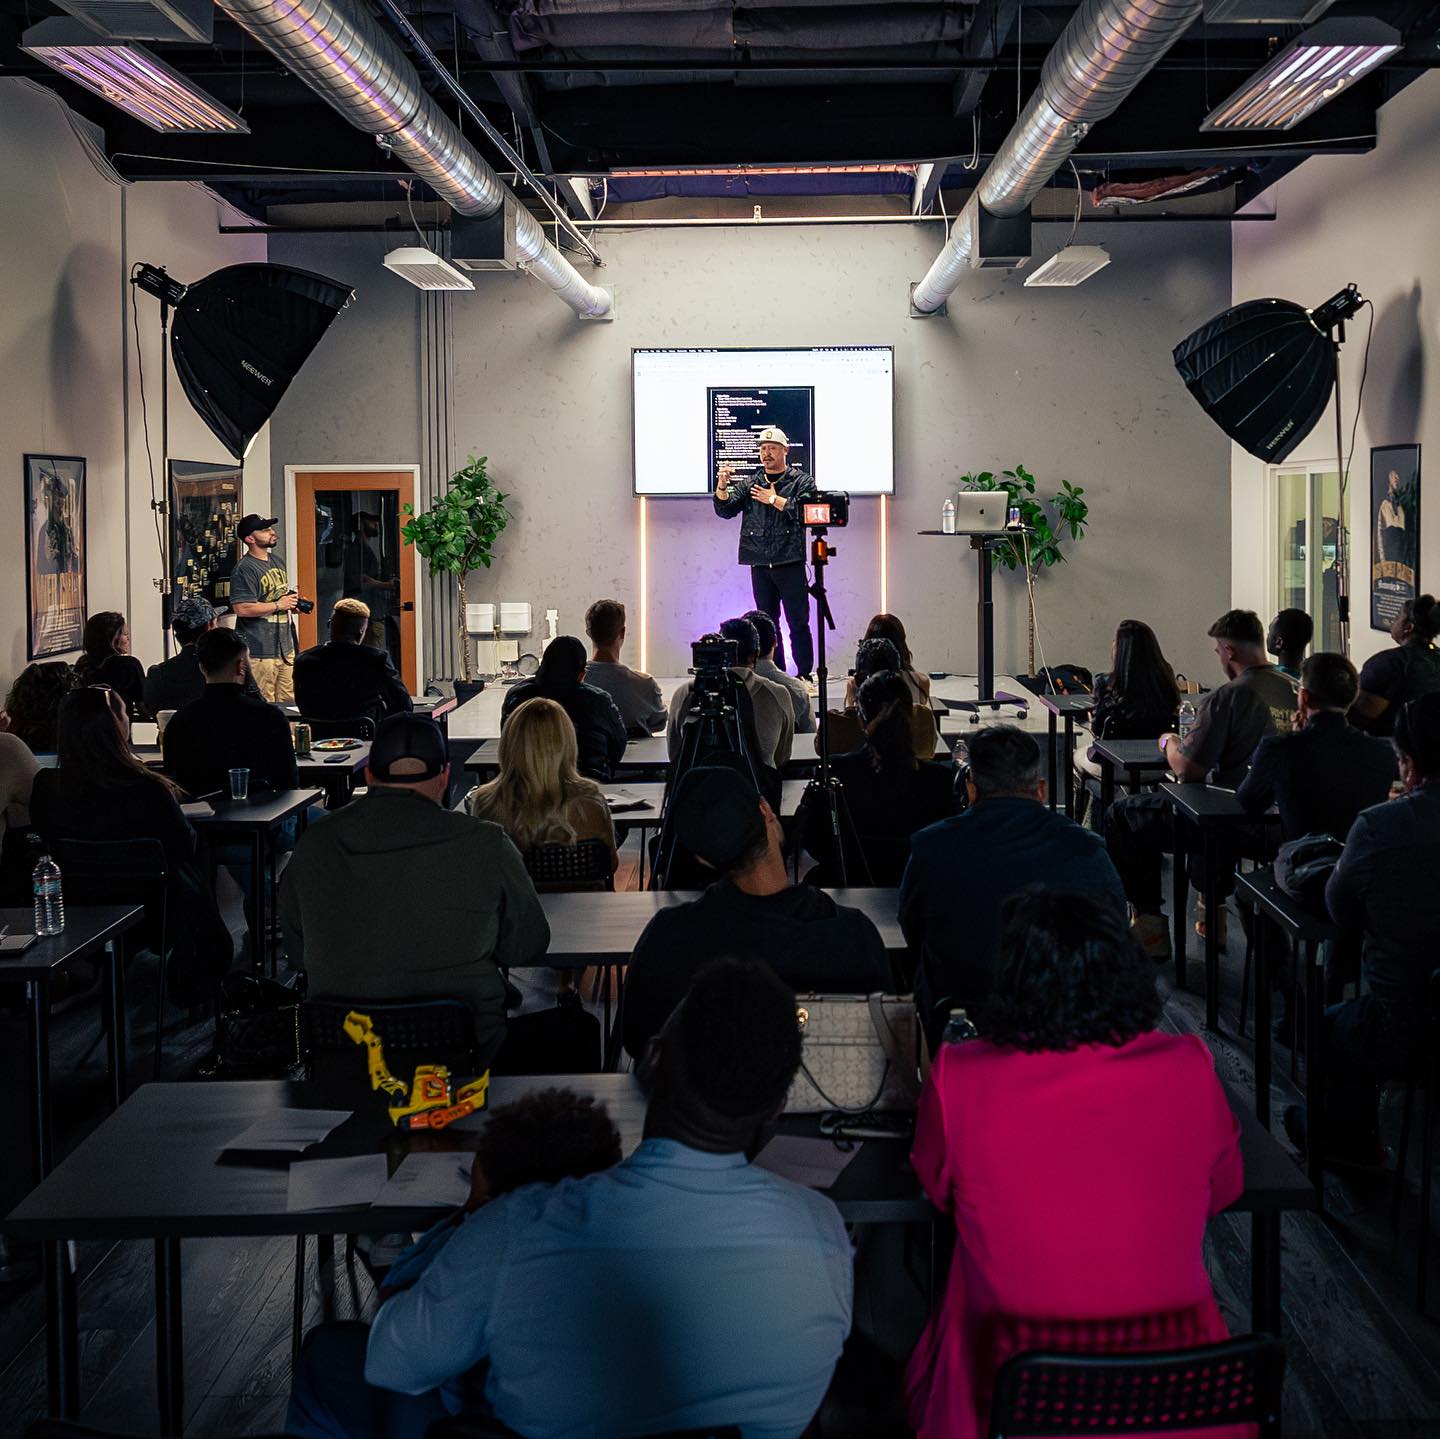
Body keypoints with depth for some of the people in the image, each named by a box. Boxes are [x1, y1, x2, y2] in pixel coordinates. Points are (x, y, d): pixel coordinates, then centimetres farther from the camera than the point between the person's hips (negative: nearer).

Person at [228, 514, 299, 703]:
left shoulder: (277, 561, 16)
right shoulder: (244, 569, -13)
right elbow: (241, 608, -23)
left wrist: (292, 603, 8)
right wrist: (278, 605, -16)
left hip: (285, 646, 9)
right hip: (260, 651, -9)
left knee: (289, 701, 12)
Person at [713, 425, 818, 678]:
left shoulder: (801, 481, 4)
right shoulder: (750, 484, 16)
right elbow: (725, 510, 8)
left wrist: (774, 499, -8)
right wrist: (722, 485, -9)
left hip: (790, 564, -4)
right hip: (760, 565, 4)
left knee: (798, 623, -4)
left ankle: (804, 676, 0)